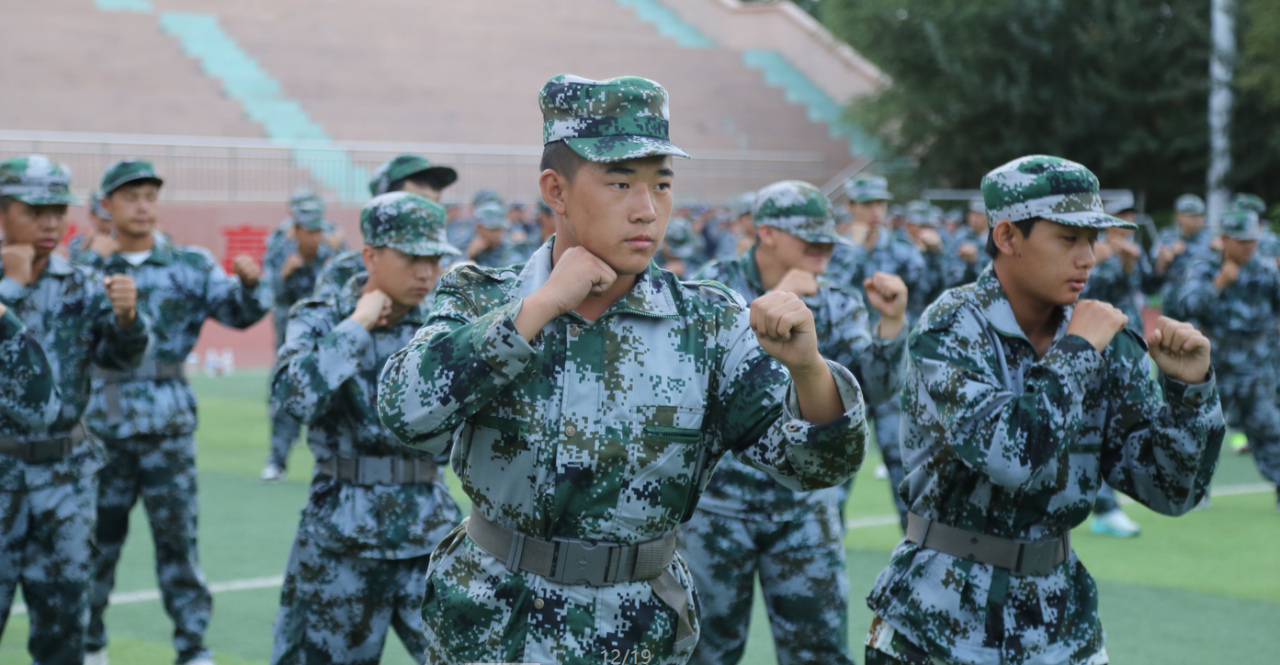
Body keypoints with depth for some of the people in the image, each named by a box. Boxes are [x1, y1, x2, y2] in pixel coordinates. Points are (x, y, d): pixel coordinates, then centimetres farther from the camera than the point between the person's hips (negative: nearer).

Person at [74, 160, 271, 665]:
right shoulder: (87, 268, 4)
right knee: (95, 540, 10)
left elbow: (240, 313, -4)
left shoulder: (190, 266, 3)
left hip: (168, 425, -1)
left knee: (178, 537, 2)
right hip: (102, 426, 1)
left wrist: (250, 283, -25)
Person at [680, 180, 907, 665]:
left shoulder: (835, 304, 2)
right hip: (717, 501, -2)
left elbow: (873, 387, -8)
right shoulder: (714, 287, -6)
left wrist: (891, 322, -24)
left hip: (804, 504, 3)